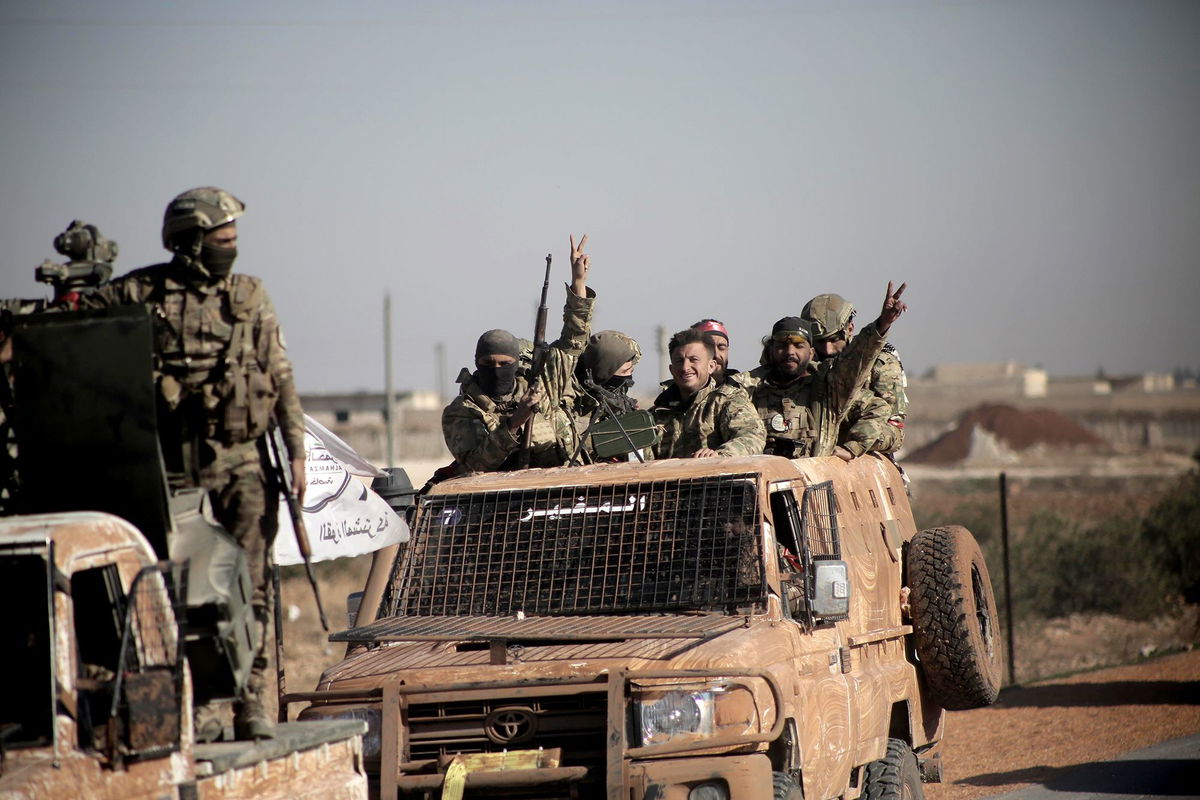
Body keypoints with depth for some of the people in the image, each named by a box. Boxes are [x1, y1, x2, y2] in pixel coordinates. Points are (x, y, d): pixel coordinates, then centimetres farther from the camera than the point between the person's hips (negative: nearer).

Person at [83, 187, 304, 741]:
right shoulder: (143, 293, 2)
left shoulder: (250, 296, 8)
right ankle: (198, 703, 8)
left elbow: (281, 378, 7)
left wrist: (296, 451, 1)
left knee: (249, 586, -3)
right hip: (174, 465, -1)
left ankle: (251, 701, 1)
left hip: (241, 462, 1)